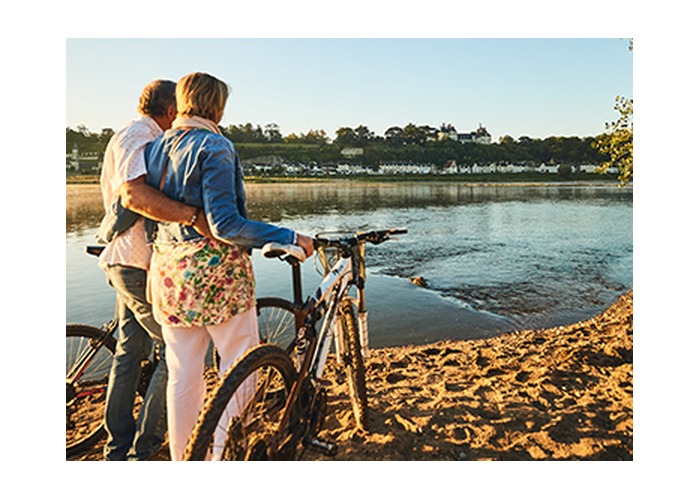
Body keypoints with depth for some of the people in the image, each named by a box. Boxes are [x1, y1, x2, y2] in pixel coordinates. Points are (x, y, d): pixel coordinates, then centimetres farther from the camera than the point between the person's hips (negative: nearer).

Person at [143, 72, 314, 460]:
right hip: (214, 271, -7)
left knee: (182, 373, 15)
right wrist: (289, 237, -18)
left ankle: (181, 459, 29)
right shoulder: (214, 147, -12)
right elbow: (225, 224, -20)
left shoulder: (155, 147, 10)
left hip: (168, 271, 8)